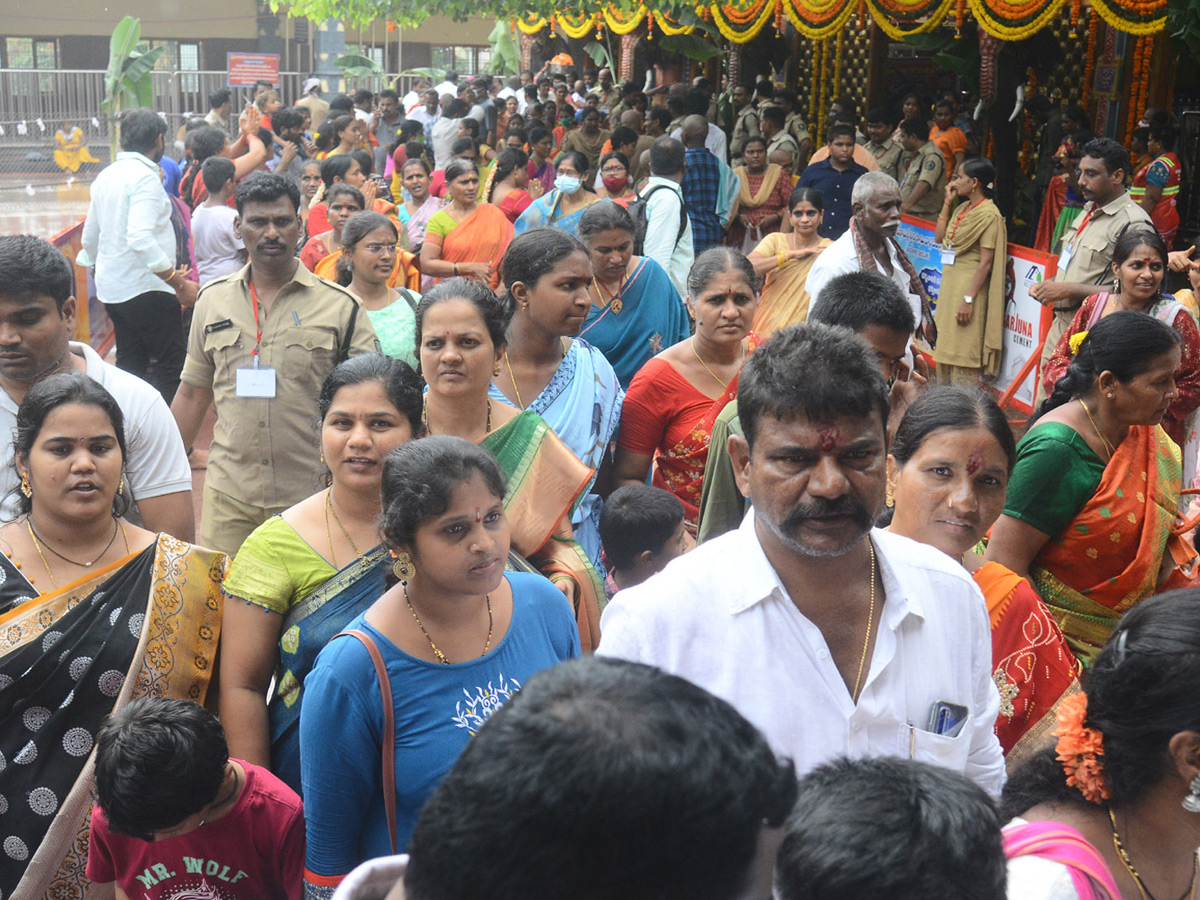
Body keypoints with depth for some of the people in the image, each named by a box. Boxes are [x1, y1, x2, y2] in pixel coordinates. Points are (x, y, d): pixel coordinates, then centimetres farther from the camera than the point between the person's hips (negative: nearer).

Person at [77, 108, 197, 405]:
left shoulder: (105, 176, 11)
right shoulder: (145, 177, -16)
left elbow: (90, 237, 20)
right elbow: (141, 238, -28)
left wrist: (94, 264, 38)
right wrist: (180, 282, -28)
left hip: (111, 288, 9)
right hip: (146, 288, -9)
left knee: (129, 365, 15)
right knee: (171, 365, -2)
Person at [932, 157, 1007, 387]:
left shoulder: (989, 215, -14)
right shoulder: (962, 208, 12)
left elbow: (986, 262, -17)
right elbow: (939, 237, 12)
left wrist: (969, 299, -21)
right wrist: (947, 202, 9)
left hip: (970, 286, -9)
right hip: (950, 282, 9)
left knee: (964, 353, -6)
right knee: (944, 348, 13)